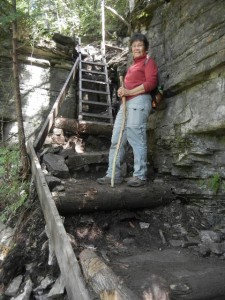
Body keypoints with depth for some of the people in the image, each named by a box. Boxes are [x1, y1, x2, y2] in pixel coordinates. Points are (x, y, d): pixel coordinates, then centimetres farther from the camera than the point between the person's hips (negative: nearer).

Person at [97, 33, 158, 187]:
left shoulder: (148, 62, 8)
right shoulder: (133, 65, 32)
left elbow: (151, 83, -7)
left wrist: (129, 91, -11)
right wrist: (122, 91, 11)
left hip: (139, 101, -8)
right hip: (126, 103, 8)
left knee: (136, 140, -11)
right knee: (116, 140, 1)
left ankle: (140, 176, -6)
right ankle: (113, 174, 4)